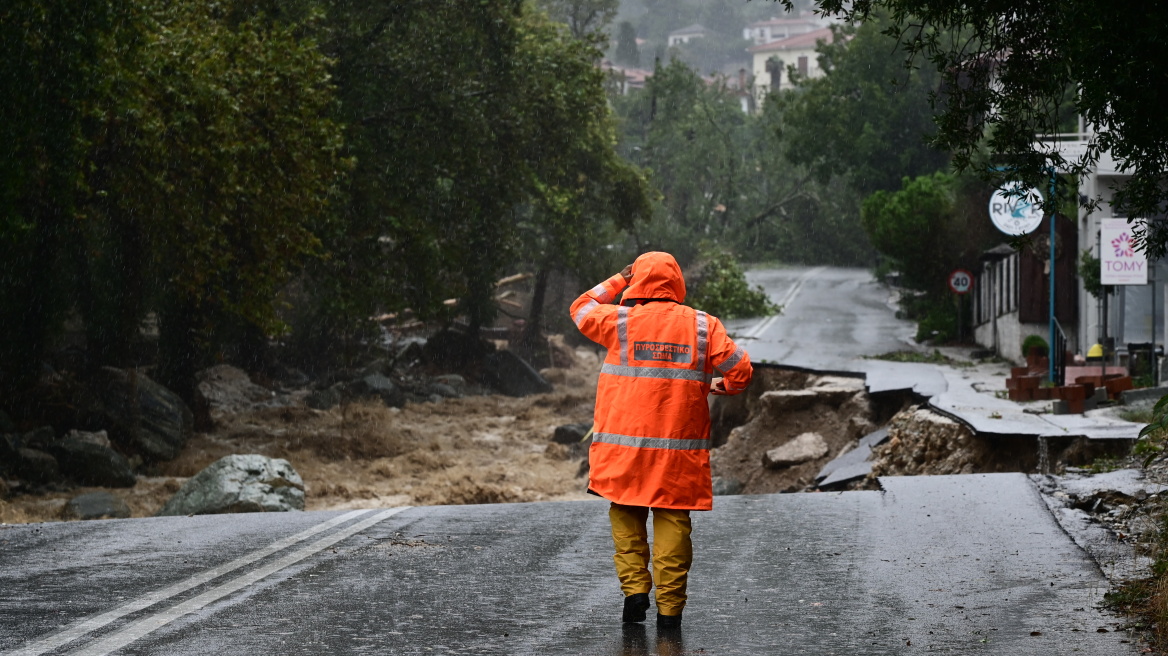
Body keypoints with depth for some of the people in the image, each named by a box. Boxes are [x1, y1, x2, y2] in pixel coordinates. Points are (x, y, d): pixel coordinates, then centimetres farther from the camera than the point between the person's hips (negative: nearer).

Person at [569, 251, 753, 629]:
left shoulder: (621, 321, -2)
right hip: (681, 447, 1)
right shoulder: (703, 326, 1)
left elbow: (582, 309, 17)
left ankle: (635, 588, 1)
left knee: (626, 516, 13)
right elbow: (741, 370, 2)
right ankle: (669, 607, 1)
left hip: (626, 444, 0)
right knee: (672, 521, 3)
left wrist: (618, 281, 26)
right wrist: (719, 385, 22)